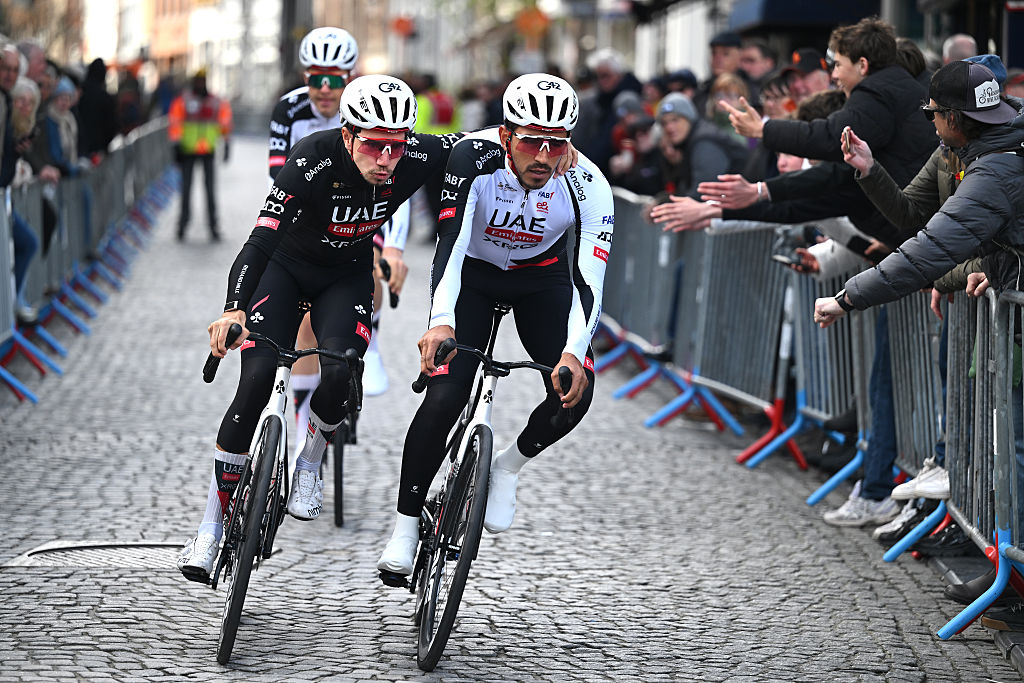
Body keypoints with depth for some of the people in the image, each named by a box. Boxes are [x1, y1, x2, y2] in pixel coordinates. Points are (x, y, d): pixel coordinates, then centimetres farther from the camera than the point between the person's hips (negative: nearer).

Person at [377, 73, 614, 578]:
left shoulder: (587, 186, -29)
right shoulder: (475, 157, -33)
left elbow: (589, 280, -36)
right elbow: (450, 243, -41)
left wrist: (573, 353, -53)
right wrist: (441, 322, -57)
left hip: (541, 278, 2)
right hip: (471, 271, -1)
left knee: (574, 390, -19)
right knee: (445, 396, -18)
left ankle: (508, 466, 10)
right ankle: (406, 525, -1)